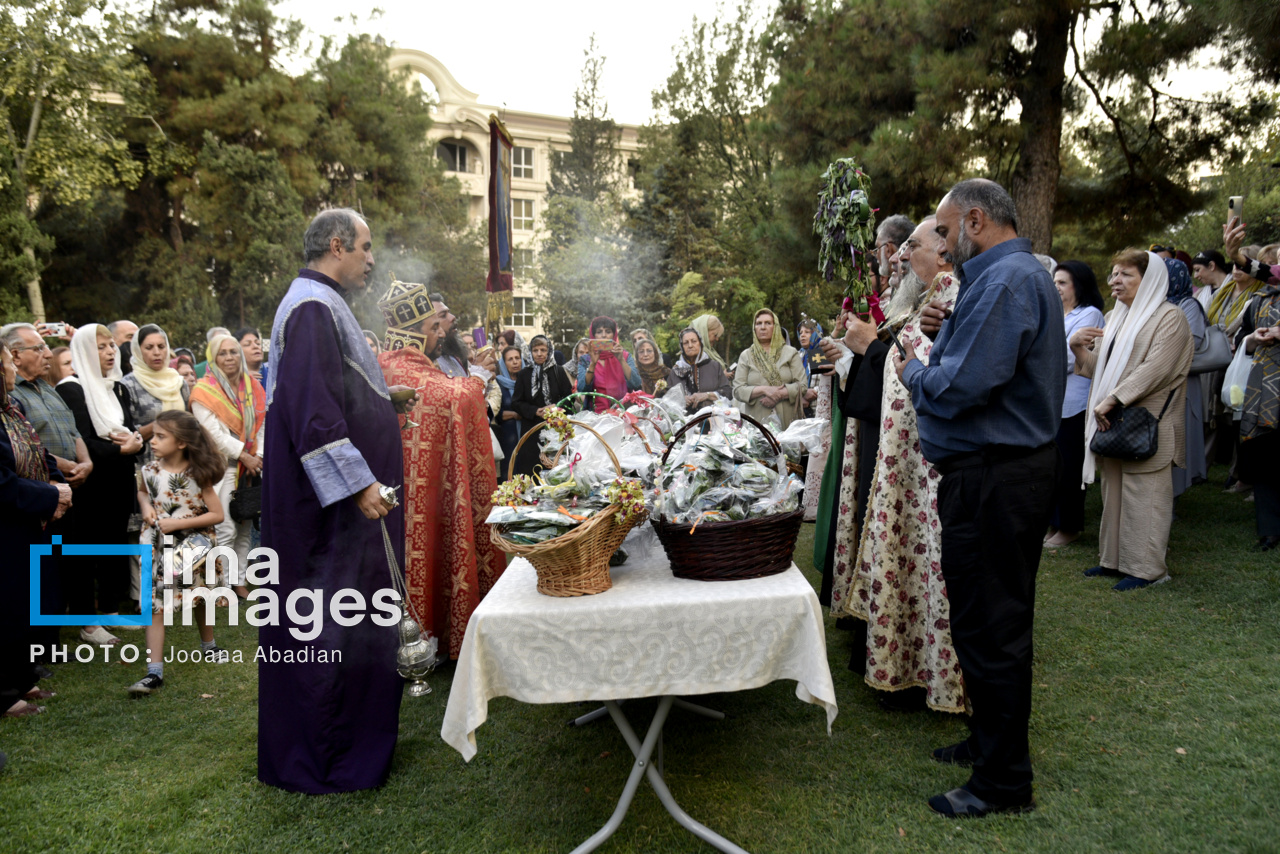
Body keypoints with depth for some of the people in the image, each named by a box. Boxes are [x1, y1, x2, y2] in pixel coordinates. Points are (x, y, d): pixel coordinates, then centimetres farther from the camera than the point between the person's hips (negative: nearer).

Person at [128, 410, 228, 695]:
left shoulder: (197, 474, -16)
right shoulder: (151, 470, -6)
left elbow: (217, 514, -15)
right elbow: (142, 491, 18)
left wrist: (179, 523, -20)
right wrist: (146, 507, -4)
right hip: (157, 547, 2)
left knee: (199, 598, 18)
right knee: (154, 604, -5)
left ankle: (208, 646, 42)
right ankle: (154, 672, -2)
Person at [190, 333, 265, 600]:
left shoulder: (253, 388, 12)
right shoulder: (204, 391, -3)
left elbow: (261, 426, 10)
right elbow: (214, 432, -11)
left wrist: (259, 456, -4)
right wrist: (245, 455, -13)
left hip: (250, 467, 5)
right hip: (221, 467, -5)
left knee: (245, 528, 7)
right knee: (226, 530, -9)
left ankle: (239, 580, 15)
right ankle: (223, 584, -1)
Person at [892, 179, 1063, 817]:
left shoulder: (1005, 280, -18)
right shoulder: (1018, 274, 17)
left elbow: (962, 386, -26)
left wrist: (913, 370, -7)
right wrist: (946, 333, 7)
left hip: (993, 480, -11)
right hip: (1009, 468, 11)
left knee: (988, 628, 0)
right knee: (996, 620, 20)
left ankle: (1003, 782, 14)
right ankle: (991, 741, 36)